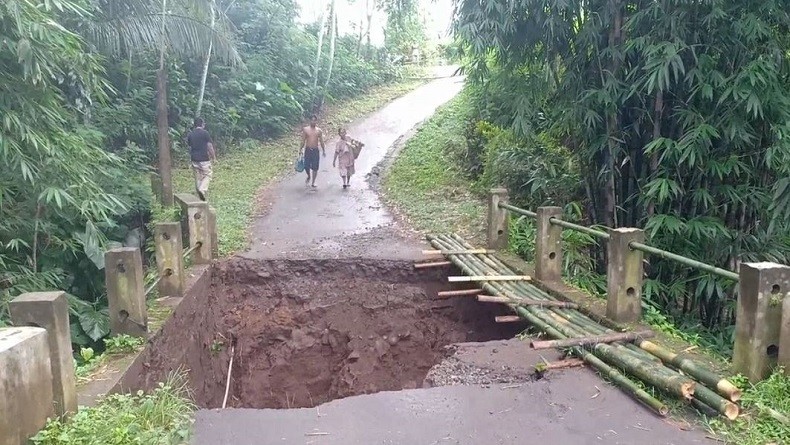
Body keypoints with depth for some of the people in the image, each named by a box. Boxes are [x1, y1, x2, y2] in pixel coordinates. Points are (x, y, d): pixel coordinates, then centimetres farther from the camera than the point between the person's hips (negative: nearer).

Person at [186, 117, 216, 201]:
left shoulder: (190, 134, 7)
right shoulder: (205, 133, -9)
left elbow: (189, 147, 12)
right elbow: (209, 146, -9)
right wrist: (214, 157, 0)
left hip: (194, 160, 5)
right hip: (204, 159, -5)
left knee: (198, 178, 11)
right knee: (207, 175, 4)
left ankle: (200, 196, 16)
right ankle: (202, 190, -18)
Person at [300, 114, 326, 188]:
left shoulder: (319, 131, 4)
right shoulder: (305, 129, 2)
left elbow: (321, 142, 7)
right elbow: (303, 140, 4)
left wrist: (324, 151, 2)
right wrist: (301, 149, -4)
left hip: (315, 150, 1)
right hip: (308, 150, -1)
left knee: (315, 168, -1)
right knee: (306, 166, -4)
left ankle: (313, 183, 9)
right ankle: (308, 177, 28)